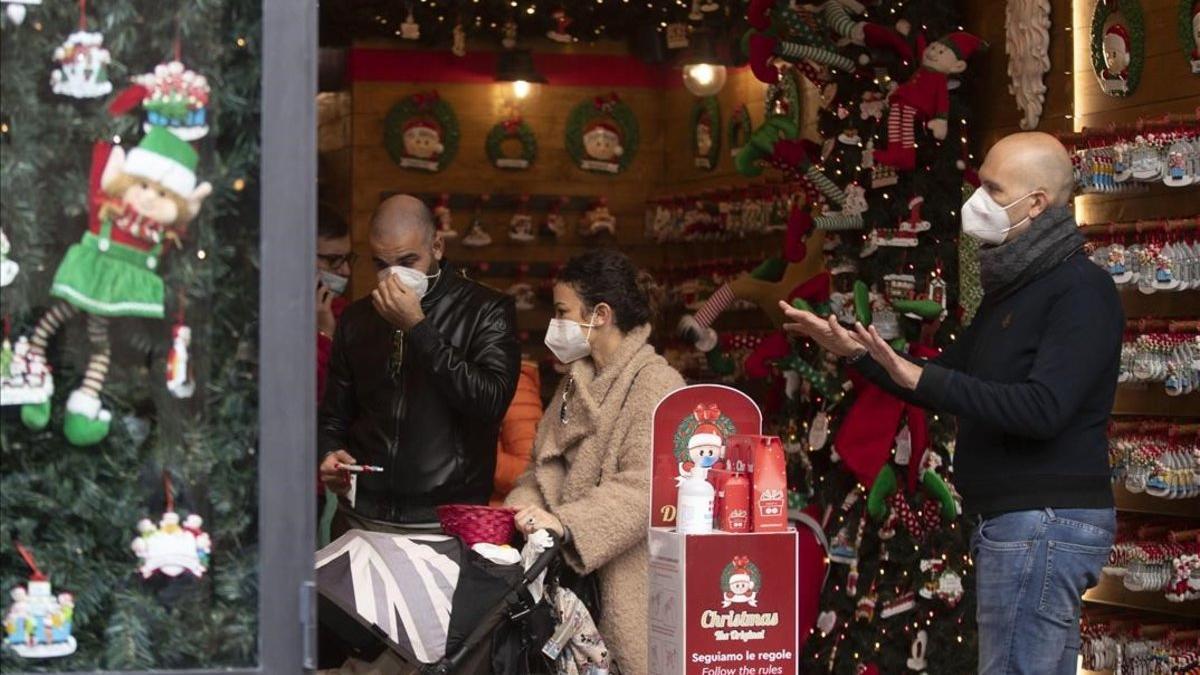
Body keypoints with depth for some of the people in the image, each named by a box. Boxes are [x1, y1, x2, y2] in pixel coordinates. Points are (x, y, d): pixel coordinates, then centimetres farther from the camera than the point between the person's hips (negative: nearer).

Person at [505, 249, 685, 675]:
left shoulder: (656, 384, -9)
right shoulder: (576, 383, 17)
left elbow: (644, 489, -20)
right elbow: (545, 467, 16)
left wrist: (564, 522, -27)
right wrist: (520, 509, -4)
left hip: (624, 581, -7)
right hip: (571, 572, 7)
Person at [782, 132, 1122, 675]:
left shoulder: (1080, 289, -12)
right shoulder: (1013, 286, 18)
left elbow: (1042, 408, -24)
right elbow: (948, 381, 26)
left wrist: (919, 377, -26)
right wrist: (855, 352, 14)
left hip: (1045, 522, -10)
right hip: (1012, 521, 10)